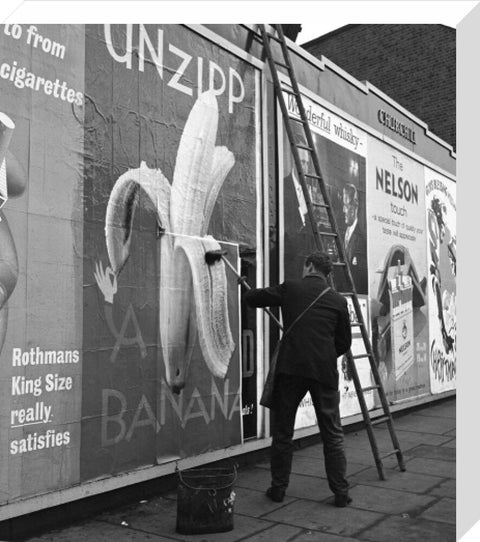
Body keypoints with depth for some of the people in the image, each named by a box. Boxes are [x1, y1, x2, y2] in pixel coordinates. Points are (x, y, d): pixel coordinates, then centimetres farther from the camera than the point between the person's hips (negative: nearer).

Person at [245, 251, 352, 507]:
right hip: (324, 370, 1)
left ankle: (278, 488, 20)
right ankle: (341, 492, 14)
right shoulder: (338, 301, 6)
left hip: (290, 368, -1)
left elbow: (251, 298, 10)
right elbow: (344, 342, 10)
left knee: (282, 432, 11)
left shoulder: (290, 288, 2)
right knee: (332, 435, 11)